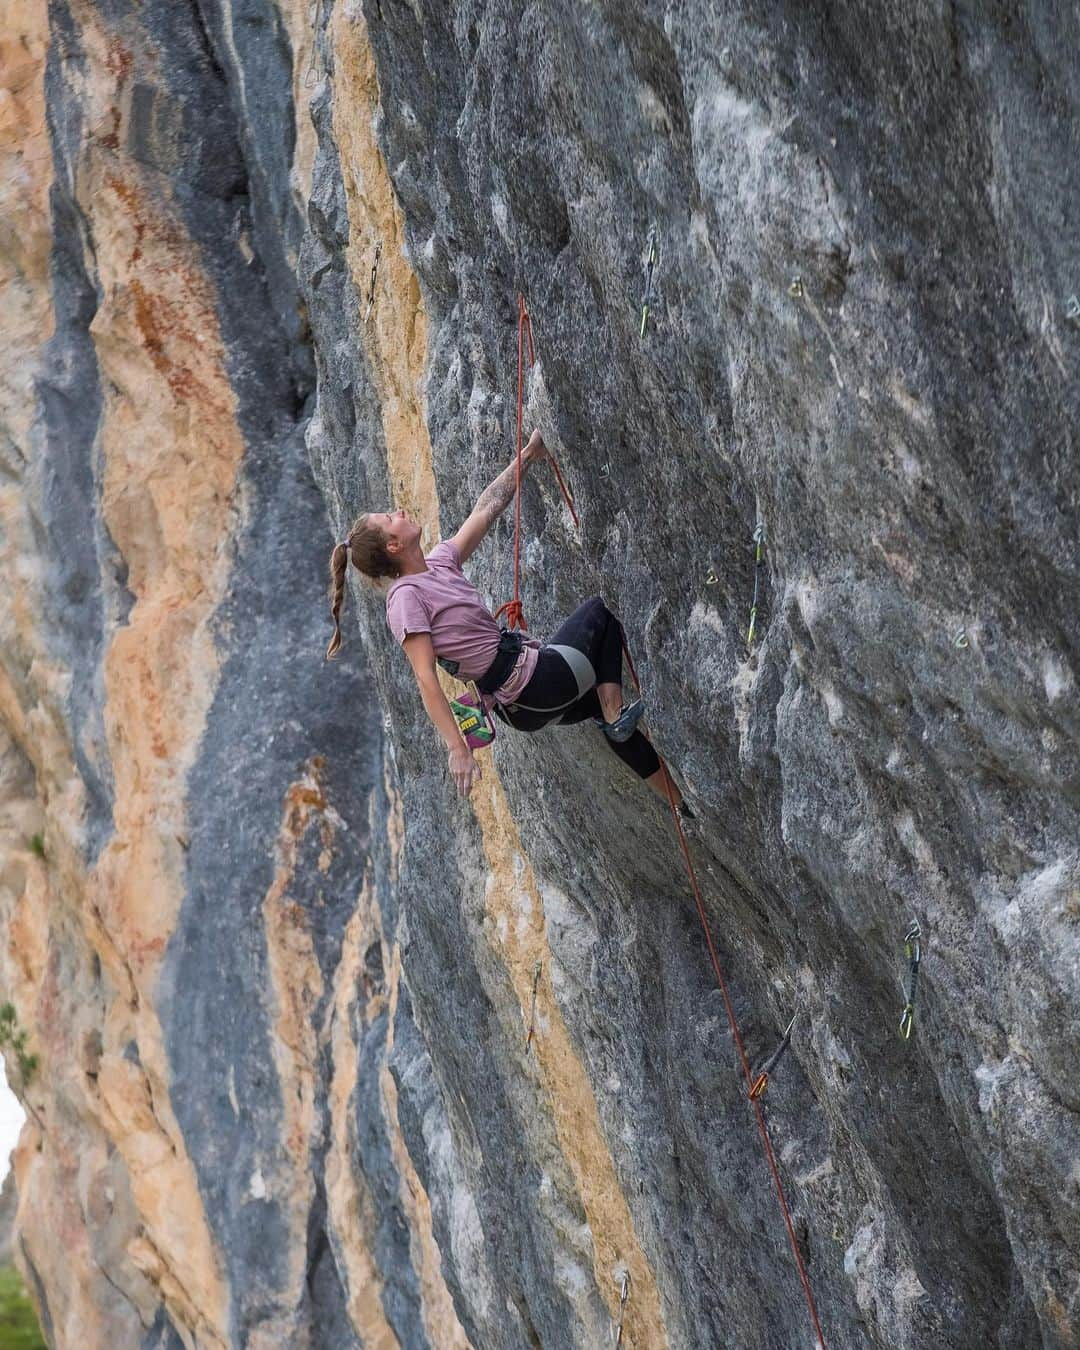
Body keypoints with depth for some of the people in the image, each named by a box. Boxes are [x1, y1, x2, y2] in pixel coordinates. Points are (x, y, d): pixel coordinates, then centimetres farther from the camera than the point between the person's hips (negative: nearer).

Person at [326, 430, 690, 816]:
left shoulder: (439, 563, 8)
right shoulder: (406, 596, -18)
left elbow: (487, 509, 15)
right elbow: (425, 678, -23)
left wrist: (528, 454, 15)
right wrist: (457, 749, -27)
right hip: (537, 686, -9)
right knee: (603, 609, 8)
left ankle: (684, 802, 37)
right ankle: (616, 716, 10)